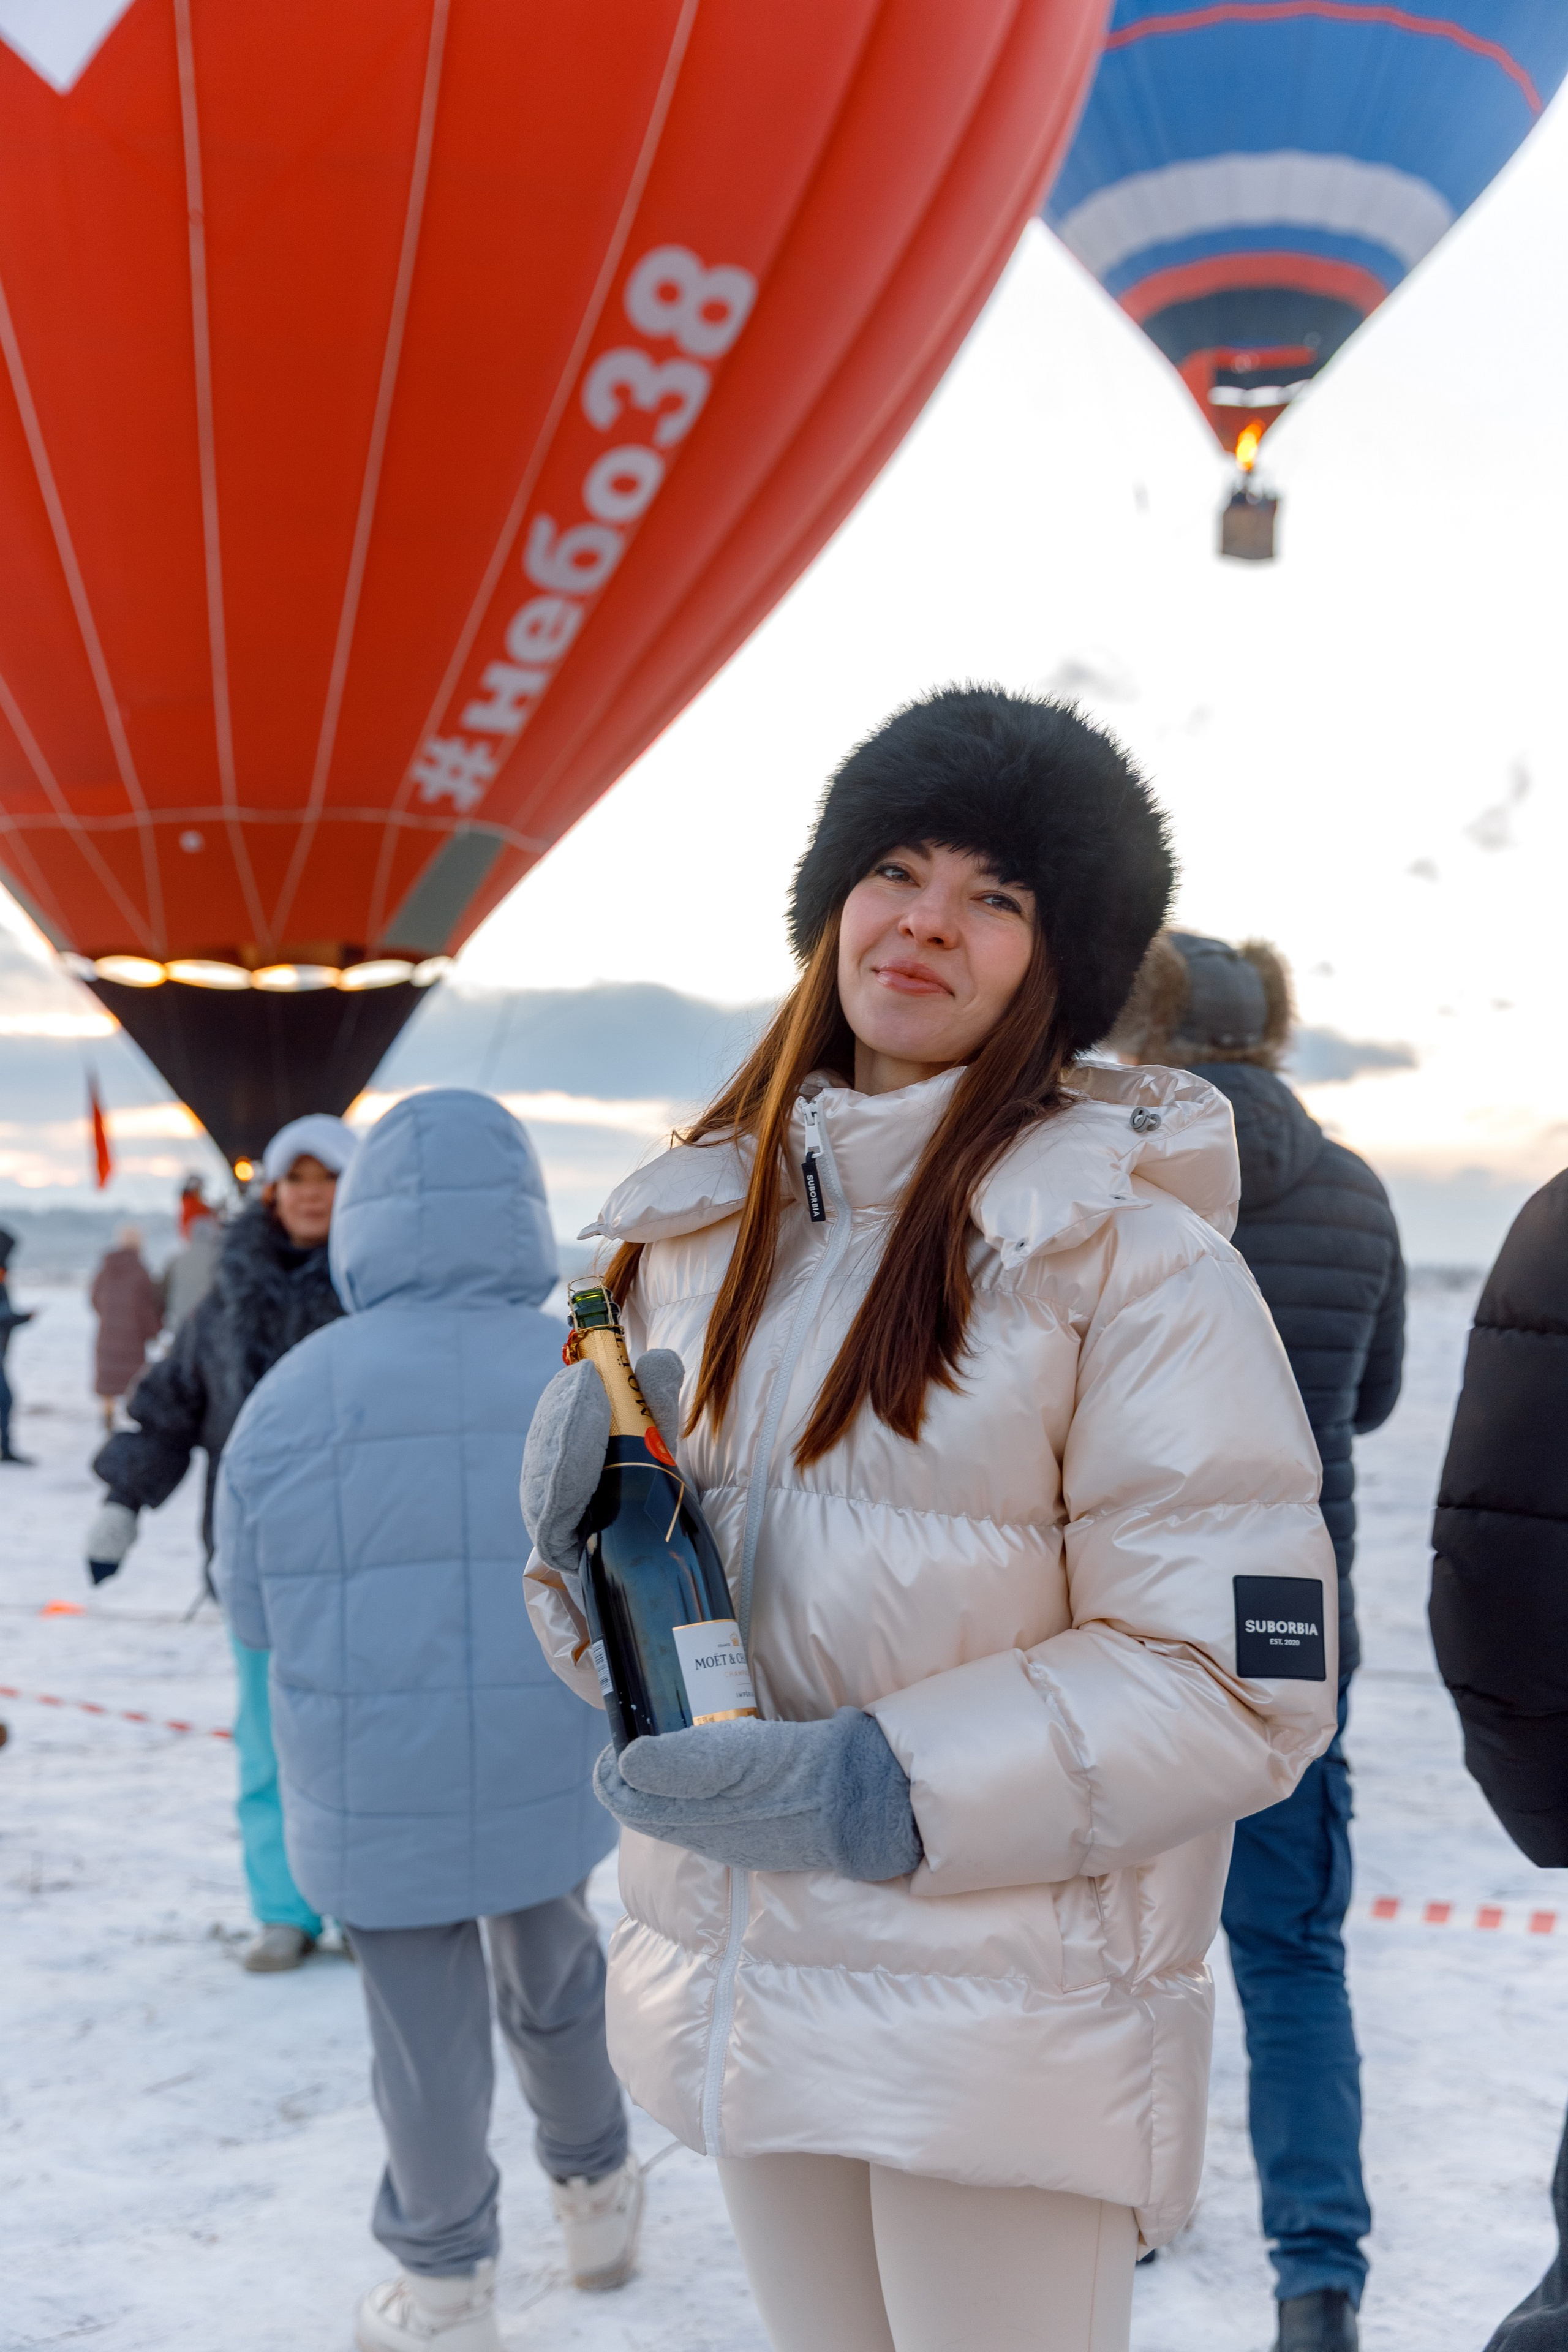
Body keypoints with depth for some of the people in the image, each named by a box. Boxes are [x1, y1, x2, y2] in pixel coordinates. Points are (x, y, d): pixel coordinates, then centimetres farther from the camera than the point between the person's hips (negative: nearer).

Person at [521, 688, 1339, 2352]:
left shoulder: (1131, 1245, -12)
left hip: (1002, 2003, -5)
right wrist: (586, 1532, -10)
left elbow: (1239, 1679, -14)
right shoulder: (704, 1222, 6)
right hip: (744, 1980, 6)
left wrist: (886, 1794, -21)